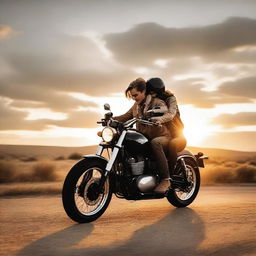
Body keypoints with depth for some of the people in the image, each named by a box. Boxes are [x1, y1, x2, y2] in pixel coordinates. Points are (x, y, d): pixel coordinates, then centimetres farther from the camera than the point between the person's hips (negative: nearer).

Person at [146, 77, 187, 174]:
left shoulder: (170, 99, -7)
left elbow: (170, 114, -28)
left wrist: (158, 120, -48)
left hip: (177, 137, -5)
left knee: (171, 144, -38)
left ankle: (169, 174, -33)